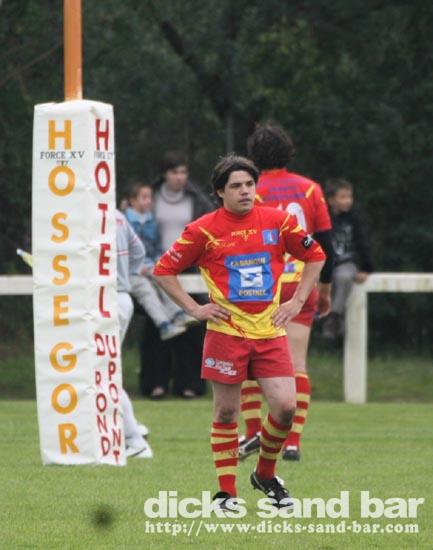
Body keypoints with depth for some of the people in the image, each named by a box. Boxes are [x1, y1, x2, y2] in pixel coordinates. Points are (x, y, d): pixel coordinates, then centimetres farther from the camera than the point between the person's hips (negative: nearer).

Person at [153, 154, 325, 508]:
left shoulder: (278, 221, 2)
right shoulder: (204, 230, -4)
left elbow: (315, 256, 15)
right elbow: (164, 270, 3)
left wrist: (298, 301, 7)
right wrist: (195, 308, -3)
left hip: (270, 332, 2)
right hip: (226, 332, -2)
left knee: (285, 406, -8)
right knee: (226, 412, 1)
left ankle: (265, 474, 16)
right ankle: (227, 491, 12)